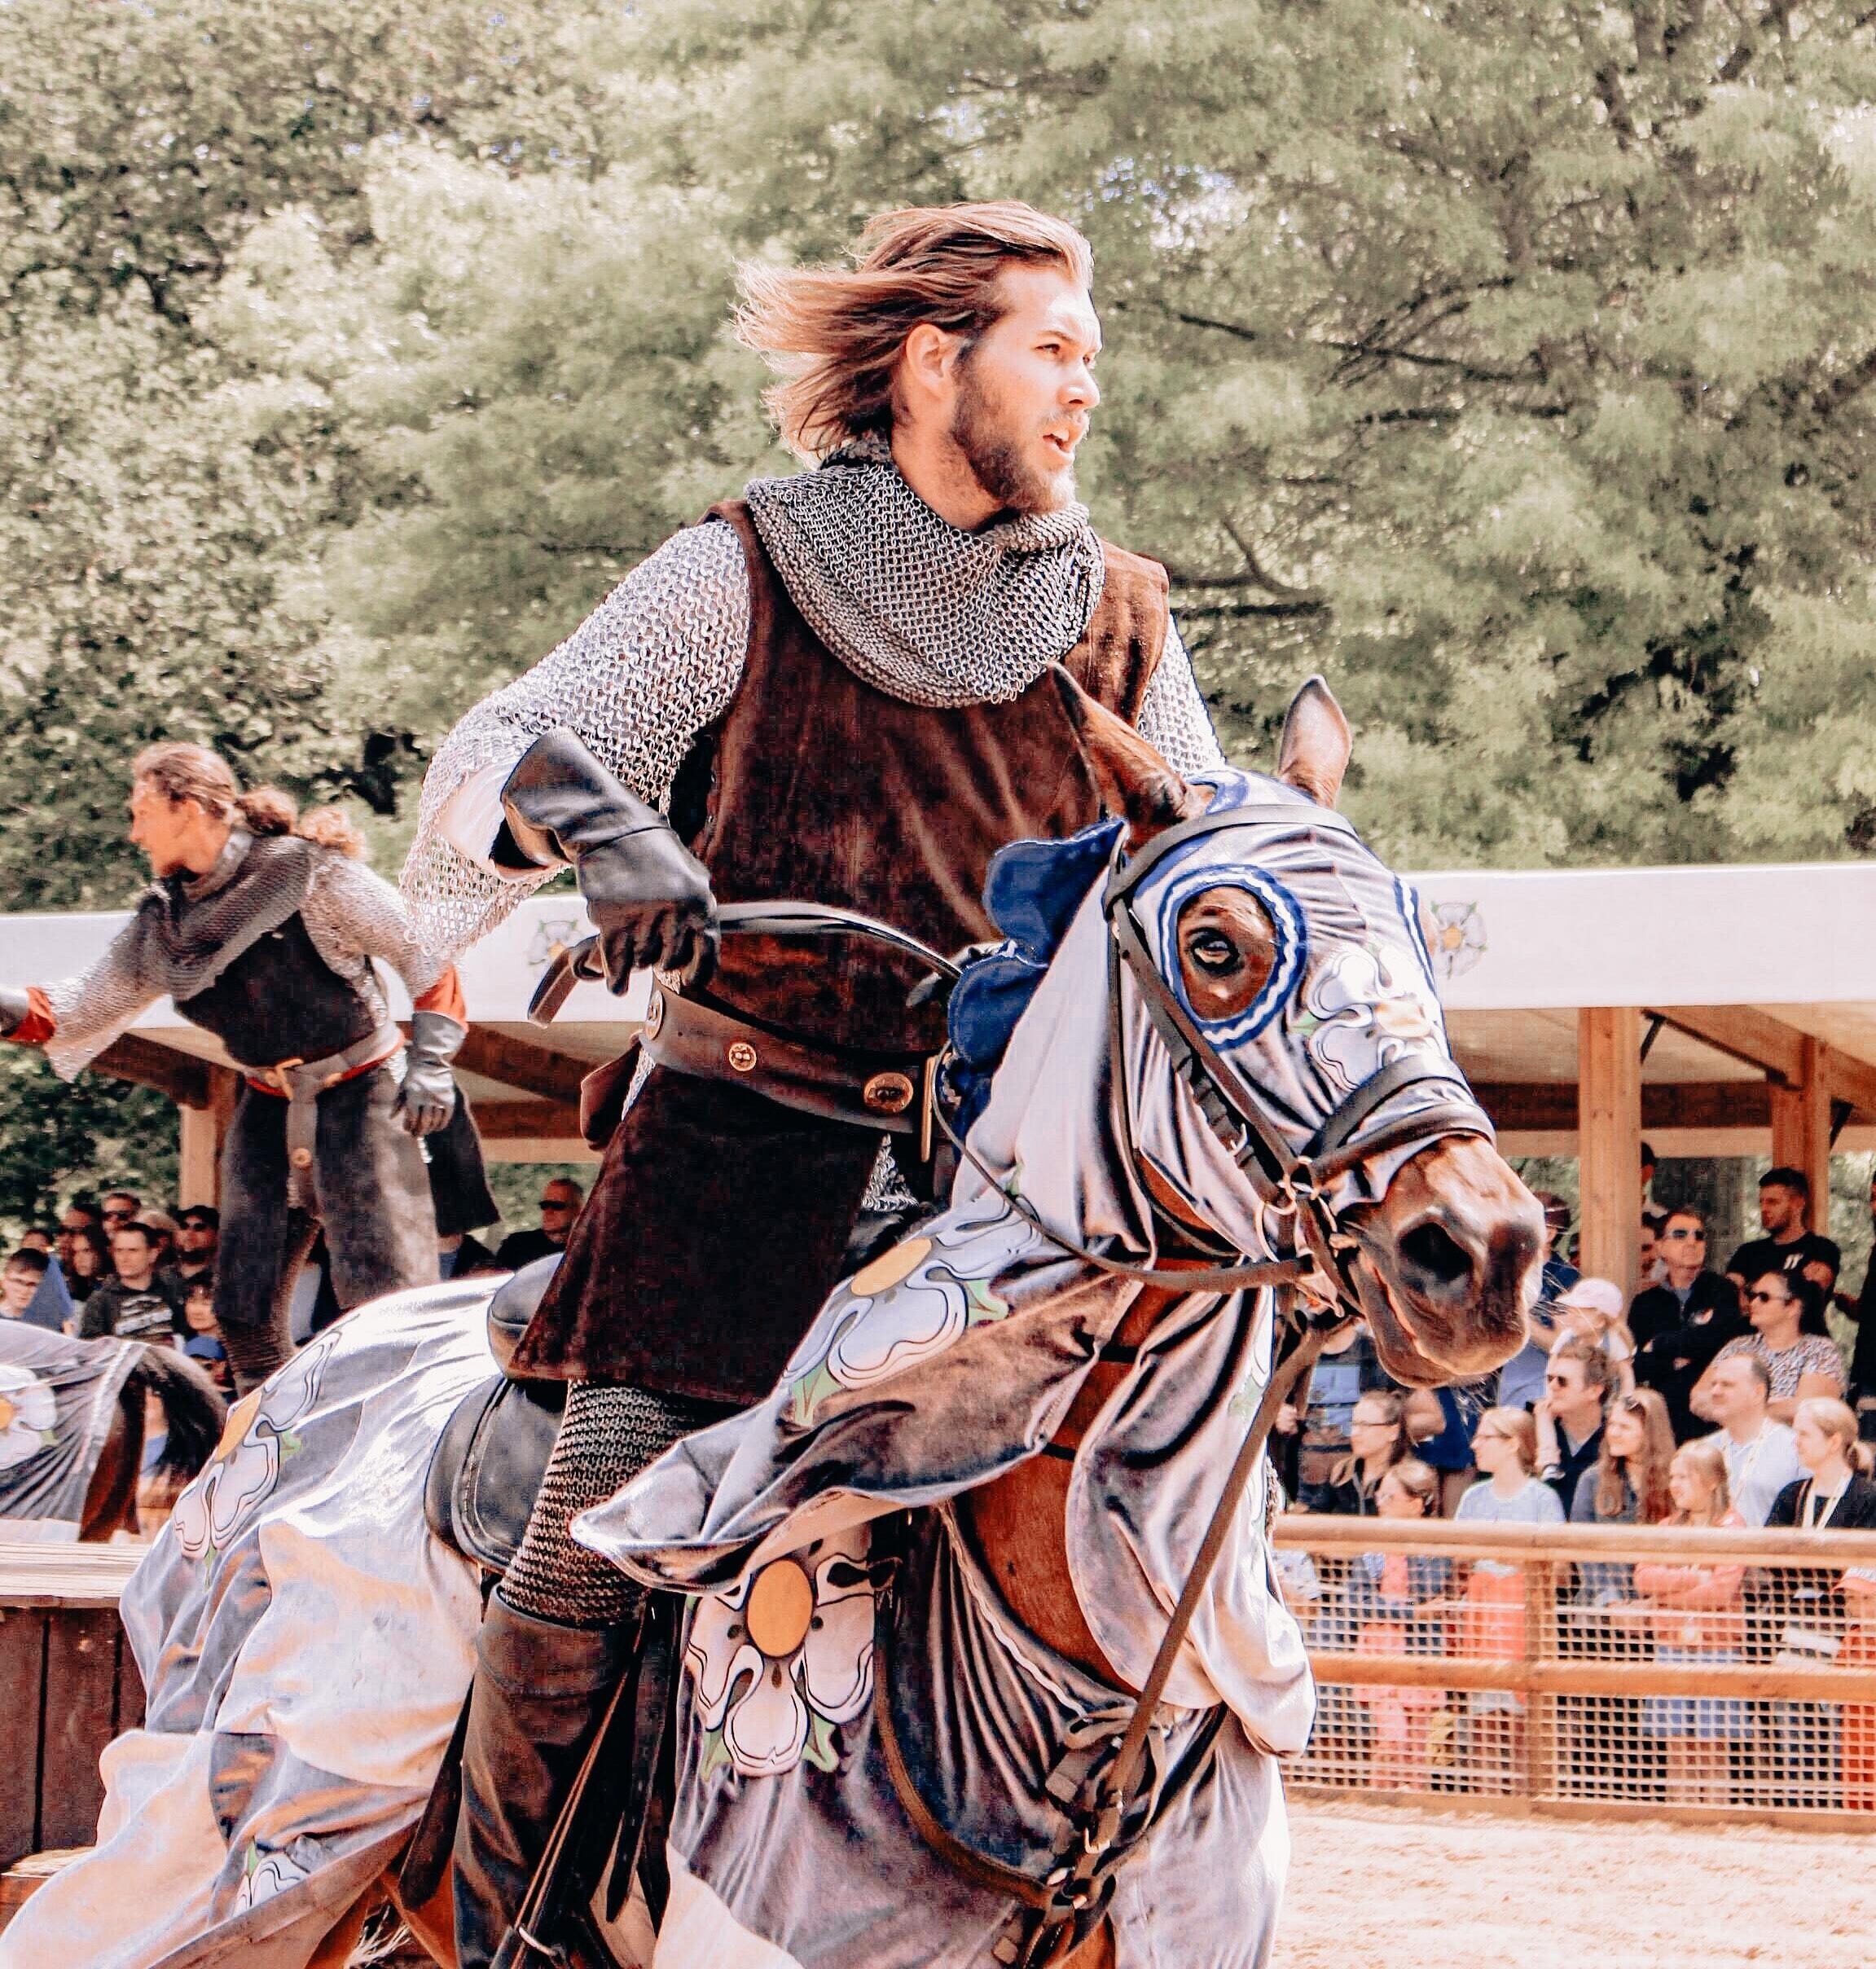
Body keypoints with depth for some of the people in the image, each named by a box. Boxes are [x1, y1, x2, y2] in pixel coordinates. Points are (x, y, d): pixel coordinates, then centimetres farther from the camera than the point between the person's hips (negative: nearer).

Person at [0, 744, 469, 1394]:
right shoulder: (163, 919, 4)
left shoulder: (307, 872, -14)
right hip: (267, 1108, 6)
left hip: (359, 1095, -6)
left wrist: (430, 1060, -16)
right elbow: (90, 1005, 5)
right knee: (243, 1303, 5)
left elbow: (424, 952, -11)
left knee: (383, 1290, -12)